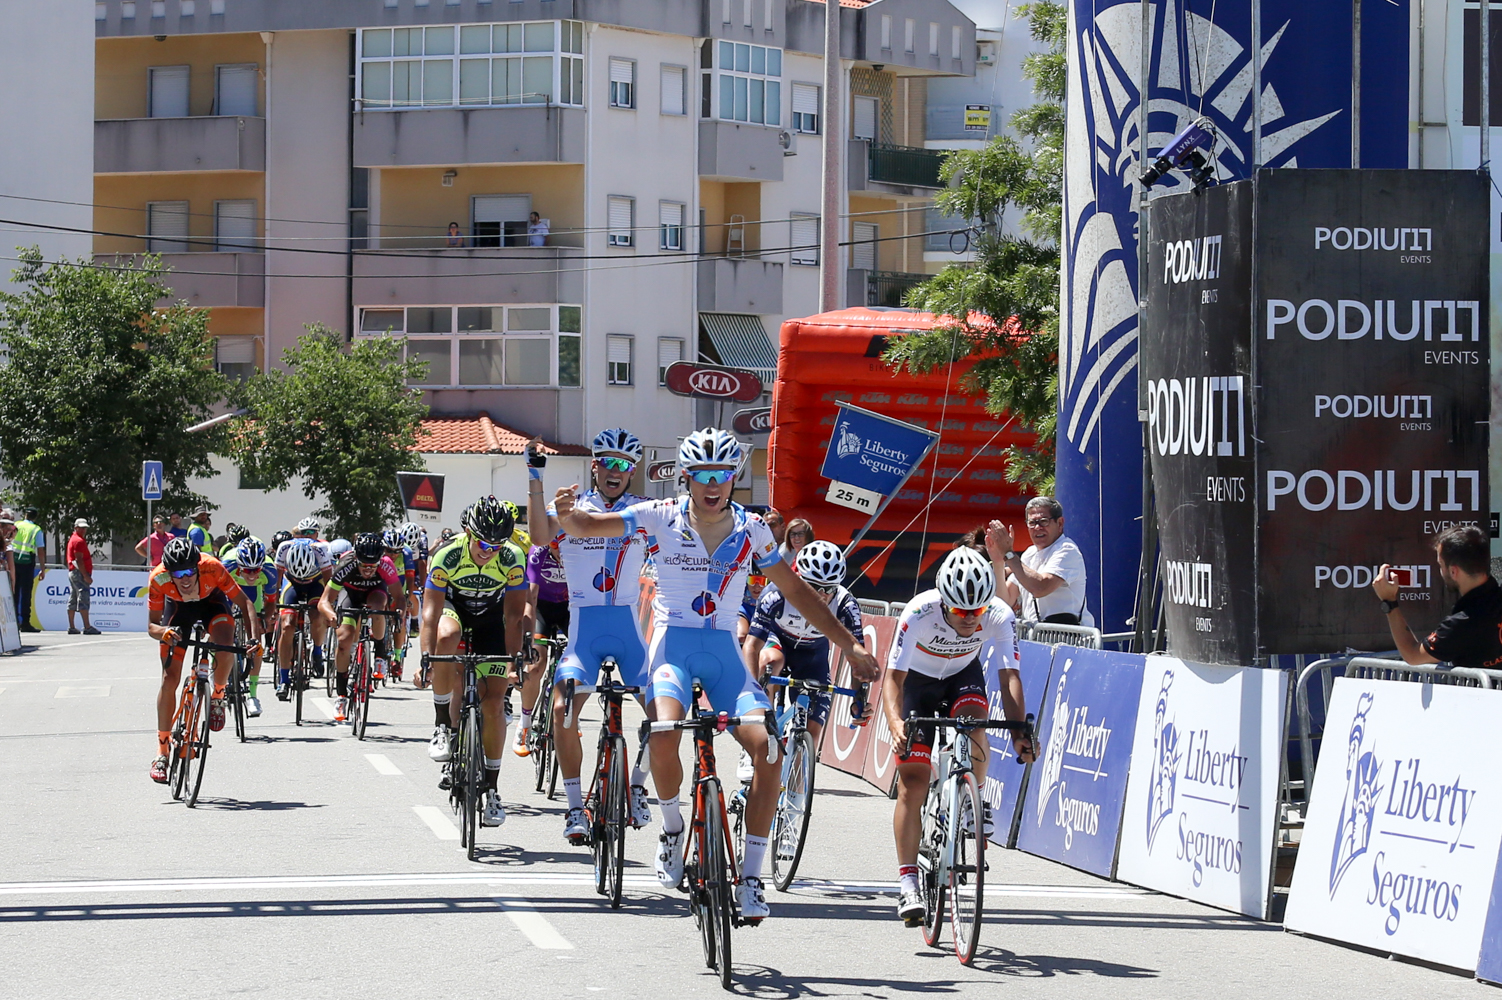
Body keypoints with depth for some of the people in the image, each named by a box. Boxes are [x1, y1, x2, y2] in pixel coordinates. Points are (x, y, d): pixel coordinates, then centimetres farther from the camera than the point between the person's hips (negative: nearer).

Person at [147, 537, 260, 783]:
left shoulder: (212, 568, -38)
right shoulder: (159, 579, -34)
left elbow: (243, 602, -28)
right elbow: (151, 626, -26)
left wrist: (254, 638, -42)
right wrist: (164, 632, -50)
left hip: (212, 601, -1)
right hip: (177, 606, 1)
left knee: (225, 646, -33)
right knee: (169, 677, -8)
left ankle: (217, 696, -2)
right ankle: (162, 751, 2)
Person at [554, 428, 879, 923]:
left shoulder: (751, 529, 2)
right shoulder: (661, 516, -3)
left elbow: (796, 591, 10)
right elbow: (586, 526, -7)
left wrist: (849, 644, 8)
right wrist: (567, 514, -32)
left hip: (723, 649, 2)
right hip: (674, 641, -2)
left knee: (768, 745, -20)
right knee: (665, 733, -32)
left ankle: (751, 877, -9)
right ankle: (672, 829, -2)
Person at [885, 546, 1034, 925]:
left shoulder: (1000, 617, -29)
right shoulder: (919, 613, -34)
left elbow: (1009, 677, -30)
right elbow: (893, 678, -35)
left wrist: (1019, 731, -44)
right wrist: (895, 723, -52)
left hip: (964, 674, 1)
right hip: (919, 680, -1)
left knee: (973, 722, -33)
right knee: (913, 780, -10)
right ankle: (908, 881, -6)